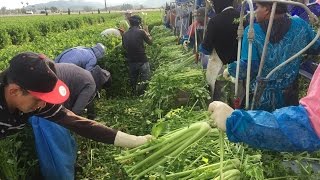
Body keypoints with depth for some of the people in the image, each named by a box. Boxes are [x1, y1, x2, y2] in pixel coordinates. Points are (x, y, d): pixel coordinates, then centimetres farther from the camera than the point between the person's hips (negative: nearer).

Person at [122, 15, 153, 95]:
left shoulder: (125, 34, 2)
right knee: (145, 81, 4)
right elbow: (150, 42, 2)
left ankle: (134, 95, 30)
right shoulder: (141, 32, -11)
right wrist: (147, 32, 17)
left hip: (131, 62, 5)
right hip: (142, 61, -5)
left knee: (133, 82, 19)